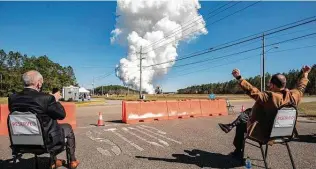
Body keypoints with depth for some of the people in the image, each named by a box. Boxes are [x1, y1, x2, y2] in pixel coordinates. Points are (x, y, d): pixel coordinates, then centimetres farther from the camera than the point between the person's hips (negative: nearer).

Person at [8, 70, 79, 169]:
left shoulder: (12, 98, -7)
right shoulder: (46, 98, -25)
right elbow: (62, 115, -13)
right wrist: (55, 100, 2)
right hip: (46, 141, -6)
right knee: (68, 128, 20)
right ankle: (72, 161, 32)